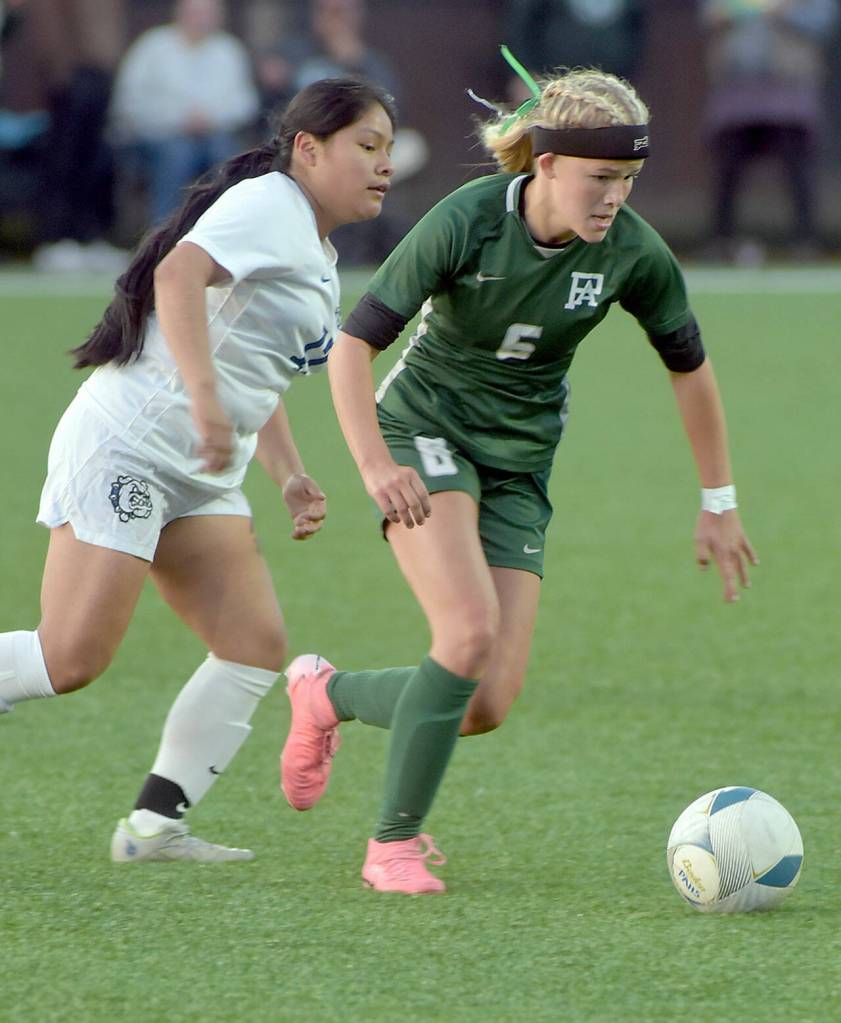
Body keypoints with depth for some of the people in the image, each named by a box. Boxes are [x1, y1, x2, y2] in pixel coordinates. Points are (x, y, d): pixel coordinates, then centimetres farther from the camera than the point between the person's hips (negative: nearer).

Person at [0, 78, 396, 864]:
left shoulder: (316, 254, 20)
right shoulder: (267, 206, -10)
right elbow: (179, 273, -29)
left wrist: (289, 477, 21)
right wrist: (204, 399, -38)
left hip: (201, 476, 10)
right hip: (127, 445, -10)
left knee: (256, 645, -3)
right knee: (70, 659, -16)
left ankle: (155, 825, -1)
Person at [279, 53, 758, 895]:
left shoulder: (632, 253, -12)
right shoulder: (466, 220, -21)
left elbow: (688, 367, 6)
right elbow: (352, 344, -20)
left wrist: (718, 503, 10)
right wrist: (374, 467, -34)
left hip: (519, 467, 4)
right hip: (425, 430, -4)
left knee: (486, 708, -5)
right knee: (471, 631, -28)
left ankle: (327, 694, 25)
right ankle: (394, 844, -11)